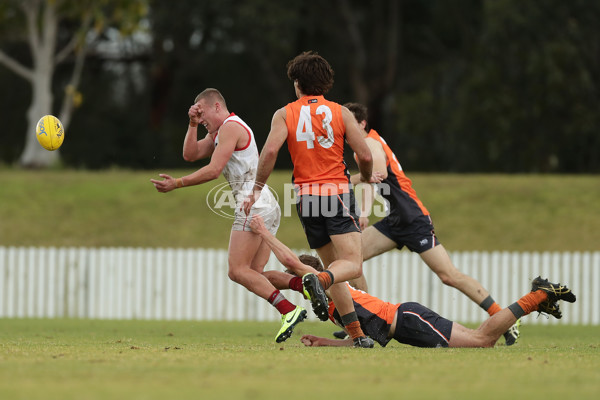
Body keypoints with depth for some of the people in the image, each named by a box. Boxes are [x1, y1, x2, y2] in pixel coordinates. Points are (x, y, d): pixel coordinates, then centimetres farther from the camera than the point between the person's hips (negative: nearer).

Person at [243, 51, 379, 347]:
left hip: (306, 197, 3)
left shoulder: (285, 114, 4)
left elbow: (270, 150, -11)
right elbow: (364, 156, 0)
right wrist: (366, 178, 21)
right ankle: (319, 280, -42)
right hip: (338, 192, -3)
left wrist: (257, 188, -3)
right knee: (352, 265, -9)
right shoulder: (341, 113, 3)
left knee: (333, 266, 12)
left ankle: (356, 334, 8)